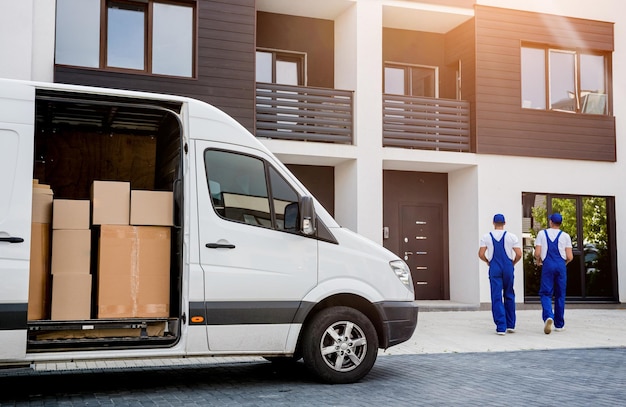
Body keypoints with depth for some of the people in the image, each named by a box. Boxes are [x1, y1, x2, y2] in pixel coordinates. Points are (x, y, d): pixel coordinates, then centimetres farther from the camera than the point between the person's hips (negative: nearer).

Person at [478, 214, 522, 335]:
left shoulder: (486, 237, 0)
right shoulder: (511, 237, 0)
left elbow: (481, 254, -5)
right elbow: (519, 254, -5)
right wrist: (513, 263, 14)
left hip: (494, 268, -1)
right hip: (508, 267, 1)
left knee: (496, 298, 0)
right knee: (509, 296, 14)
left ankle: (501, 327, -6)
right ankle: (510, 325, 17)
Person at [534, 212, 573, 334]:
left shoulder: (542, 234, 4)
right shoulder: (565, 236, 6)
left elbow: (537, 253, -3)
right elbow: (570, 257, 0)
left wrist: (538, 260, 18)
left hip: (548, 265, -1)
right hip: (561, 265, 1)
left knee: (545, 293, 2)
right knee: (560, 295, 10)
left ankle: (548, 316, -25)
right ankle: (559, 324, 15)